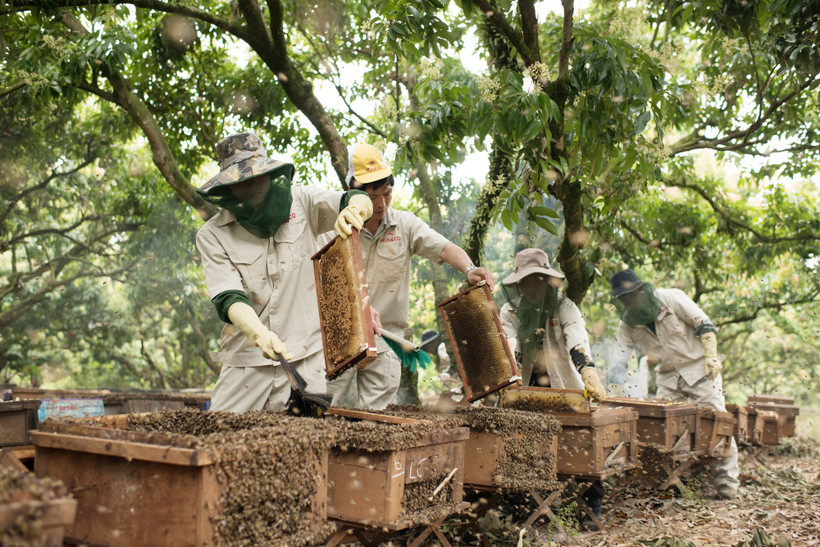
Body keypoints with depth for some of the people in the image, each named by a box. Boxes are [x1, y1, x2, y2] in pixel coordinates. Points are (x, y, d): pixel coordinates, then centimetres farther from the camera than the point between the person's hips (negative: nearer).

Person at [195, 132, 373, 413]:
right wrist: (259, 333, -31)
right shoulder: (212, 236, 0)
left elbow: (361, 202, -7)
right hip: (247, 359, 1)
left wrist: (355, 206, -33)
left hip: (307, 356, 0)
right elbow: (228, 297, -11)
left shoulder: (301, 202, 3)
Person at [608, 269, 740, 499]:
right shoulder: (627, 324, -4)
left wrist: (711, 357, -14)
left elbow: (705, 325, -8)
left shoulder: (671, 298, -15)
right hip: (668, 377, 4)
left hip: (699, 368, -4)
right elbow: (618, 361, -4)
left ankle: (727, 482, 8)